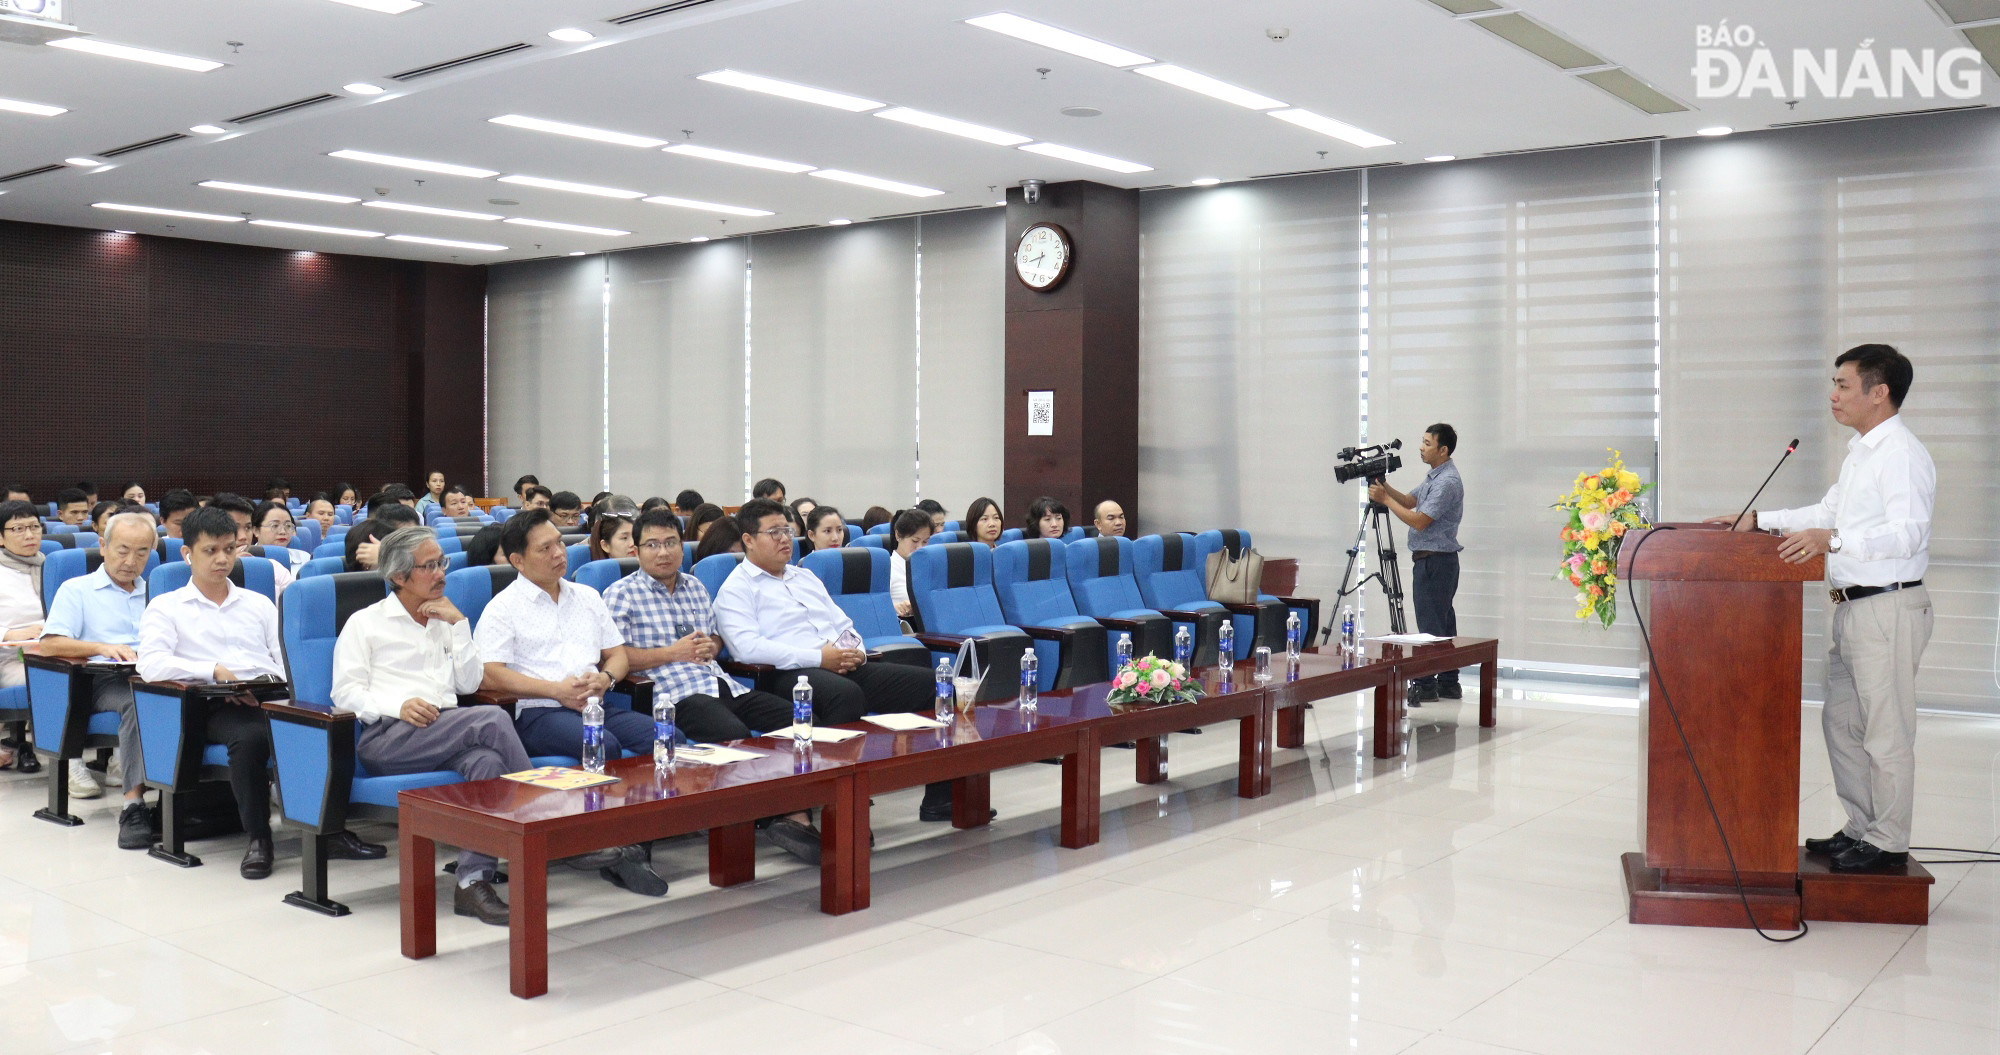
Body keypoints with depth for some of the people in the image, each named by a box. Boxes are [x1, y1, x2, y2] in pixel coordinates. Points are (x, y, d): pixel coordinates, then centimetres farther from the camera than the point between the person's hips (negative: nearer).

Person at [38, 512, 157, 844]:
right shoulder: (77, 590, 18)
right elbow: (50, 644, 3)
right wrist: (102, 647, -12)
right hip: (103, 680, -3)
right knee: (140, 700, -40)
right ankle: (134, 804, -43)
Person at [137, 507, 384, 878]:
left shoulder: (259, 603, 27)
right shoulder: (166, 607, 16)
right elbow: (151, 664, -3)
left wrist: (283, 683, -6)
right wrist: (215, 671, -14)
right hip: (220, 706, -3)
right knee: (250, 736, -39)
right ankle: (258, 837, -22)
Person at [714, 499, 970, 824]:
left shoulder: (804, 576, 28)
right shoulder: (736, 589, 4)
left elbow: (843, 624, 28)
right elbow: (747, 647, -13)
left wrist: (856, 651, 2)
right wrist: (818, 657, -17)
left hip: (848, 668, 8)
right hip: (790, 675, -7)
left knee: (927, 682, -12)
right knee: (847, 694, -40)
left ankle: (938, 799, -11)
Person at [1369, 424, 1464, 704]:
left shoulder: (1447, 482, -18)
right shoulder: (1434, 476, 14)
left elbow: (1419, 521, -21)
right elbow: (1409, 501, 19)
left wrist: (1385, 500, -15)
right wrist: (1385, 486, 4)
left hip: (1435, 561, -11)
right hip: (1434, 560, 11)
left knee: (1430, 624, -7)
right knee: (1443, 621, 12)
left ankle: (1426, 685, -4)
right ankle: (1448, 683, 17)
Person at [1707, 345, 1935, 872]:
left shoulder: (1903, 454, -15)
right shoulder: (1860, 451, 17)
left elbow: (1909, 532, -25)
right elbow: (1831, 510, 27)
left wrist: (1832, 540, -36)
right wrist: (1760, 520, 20)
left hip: (1889, 607, -10)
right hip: (1854, 608, 10)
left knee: (1886, 730, -2)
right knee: (1841, 721, 15)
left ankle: (1888, 841, 8)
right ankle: (1860, 828, 26)